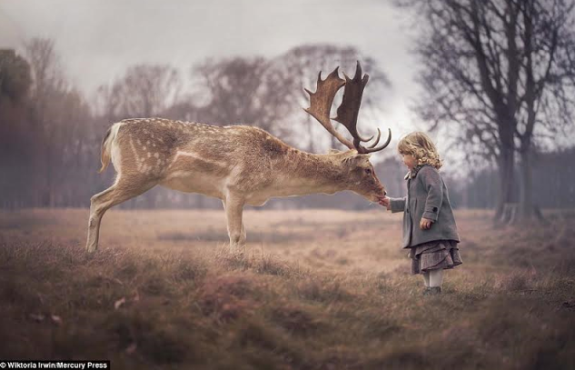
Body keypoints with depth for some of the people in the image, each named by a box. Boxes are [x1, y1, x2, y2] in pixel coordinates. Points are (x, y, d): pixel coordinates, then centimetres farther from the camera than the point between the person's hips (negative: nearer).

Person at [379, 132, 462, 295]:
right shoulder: (414, 175, 21)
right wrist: (392, 203, 30)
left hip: (433, 228, -11)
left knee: (433, 259, -12)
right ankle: (429, 289, 17)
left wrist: (428, 215, -29)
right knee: (424, 262, 12)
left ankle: (434, 289, -13)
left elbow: (435, 193, -25)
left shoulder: (427, 171, -12)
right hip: (420, 230, 11)